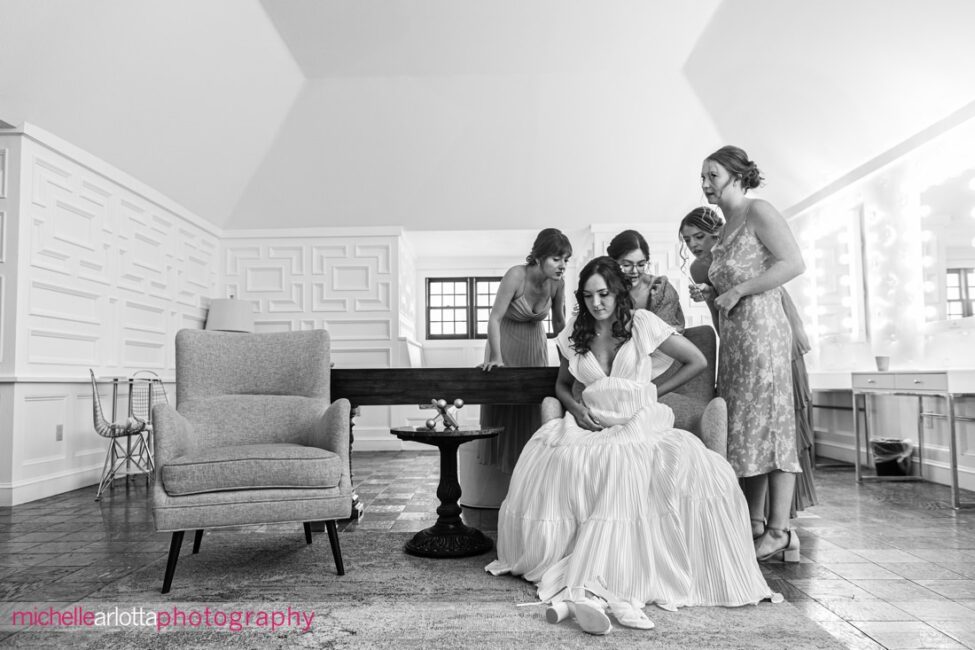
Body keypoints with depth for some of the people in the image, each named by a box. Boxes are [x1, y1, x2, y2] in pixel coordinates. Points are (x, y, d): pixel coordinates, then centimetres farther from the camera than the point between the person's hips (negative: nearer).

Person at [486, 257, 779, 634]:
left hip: (640, 423, -2)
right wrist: (576, 407, 0)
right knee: (555, 462, -29)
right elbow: (562, 384, 22)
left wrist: (654, 392, 2)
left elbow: (697, 361, 6)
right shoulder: (574, 333, 8)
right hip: (593, 426, 2)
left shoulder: (642, 324, 0)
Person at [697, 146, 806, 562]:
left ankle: (780, 532, -2)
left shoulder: (758, 212, -3)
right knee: (743, 427, 7)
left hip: (761, 329, -8)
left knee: (766, 423, -7)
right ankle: (750, 527, 14)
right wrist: (711, 294, 10)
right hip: (733, 338, 8)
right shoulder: (725, 230, 21)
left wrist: (737, 291, -14)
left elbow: (794, 264, -14)